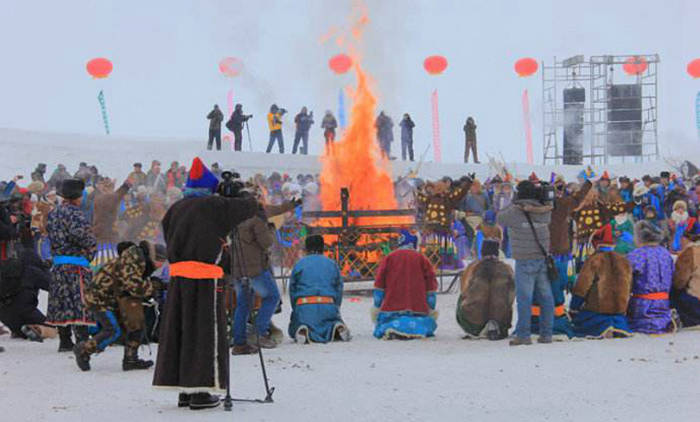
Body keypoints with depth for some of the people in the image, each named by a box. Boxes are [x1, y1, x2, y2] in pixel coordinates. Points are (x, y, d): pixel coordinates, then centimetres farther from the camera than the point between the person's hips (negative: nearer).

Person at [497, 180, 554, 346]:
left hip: (525, 261, -4)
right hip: (543, 258, 4)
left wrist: (514, 206, 11)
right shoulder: (544, 212, 2)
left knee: (524, 298, -3)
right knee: (545, 297, 8)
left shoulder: (514, 212, -9)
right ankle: (546, 334, 10)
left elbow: (499, 219, 7)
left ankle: (523, 335, -4)